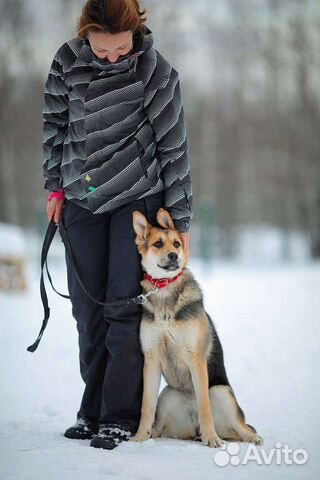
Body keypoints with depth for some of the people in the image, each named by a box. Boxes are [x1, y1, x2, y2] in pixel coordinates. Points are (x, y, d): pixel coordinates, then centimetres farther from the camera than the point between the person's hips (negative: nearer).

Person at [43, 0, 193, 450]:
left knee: (124, 307, -5)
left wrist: (180, 221, -9)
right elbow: (55, 123, 11)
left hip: (137, 197, -4)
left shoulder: (155, 70, -13)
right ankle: (93, 407, 17)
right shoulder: (68, 60, -4)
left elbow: (173, 147, -10)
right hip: (82, 198, 4)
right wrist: (56, 186, 9)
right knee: (87, 308, 7)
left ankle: (121, 416, 1)